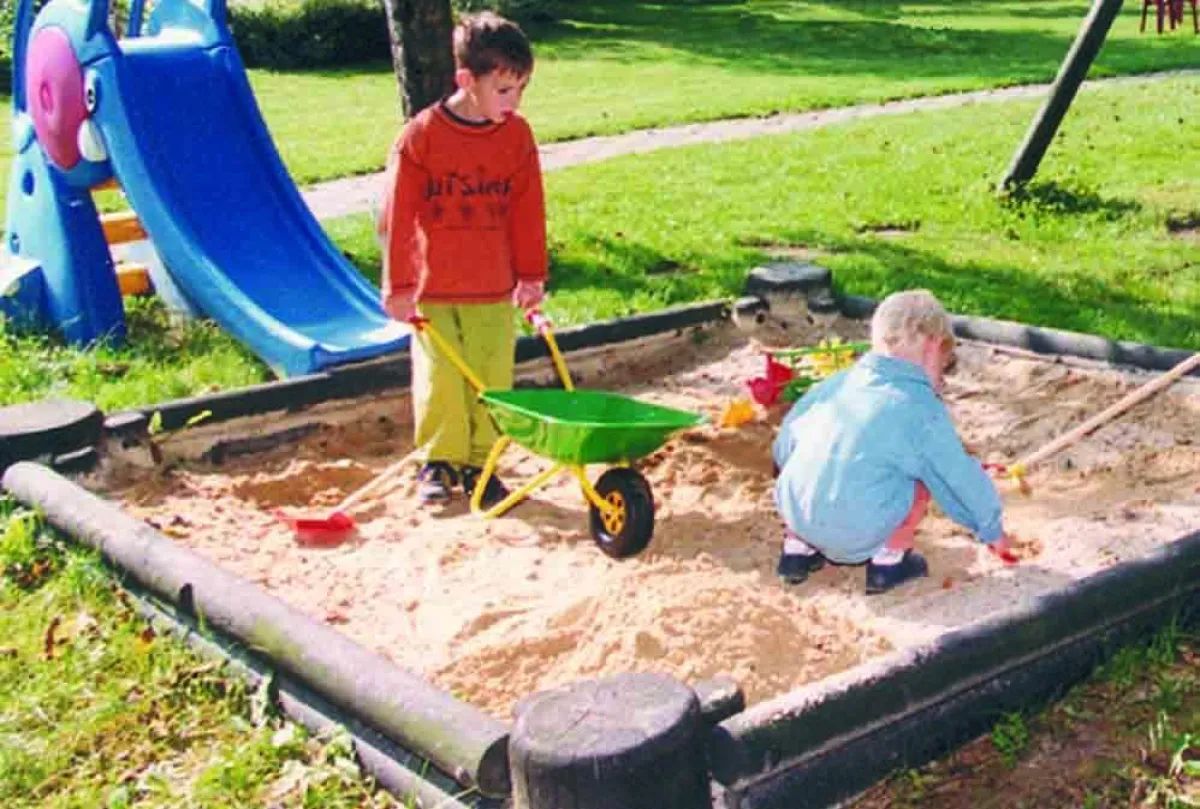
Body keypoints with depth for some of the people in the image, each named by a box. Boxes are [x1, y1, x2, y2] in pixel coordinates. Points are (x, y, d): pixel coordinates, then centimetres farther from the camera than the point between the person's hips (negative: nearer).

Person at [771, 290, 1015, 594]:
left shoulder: (833, 384, 10)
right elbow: (961, 477, 5)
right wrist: (992, 529, 22)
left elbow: (783, 448, 17)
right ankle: (888, 559, 15)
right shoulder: (923, 409, -4)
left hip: (794, 513, 5)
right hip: (858, 534, -5)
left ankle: (797, 548, 26)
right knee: (923, 479, 13)